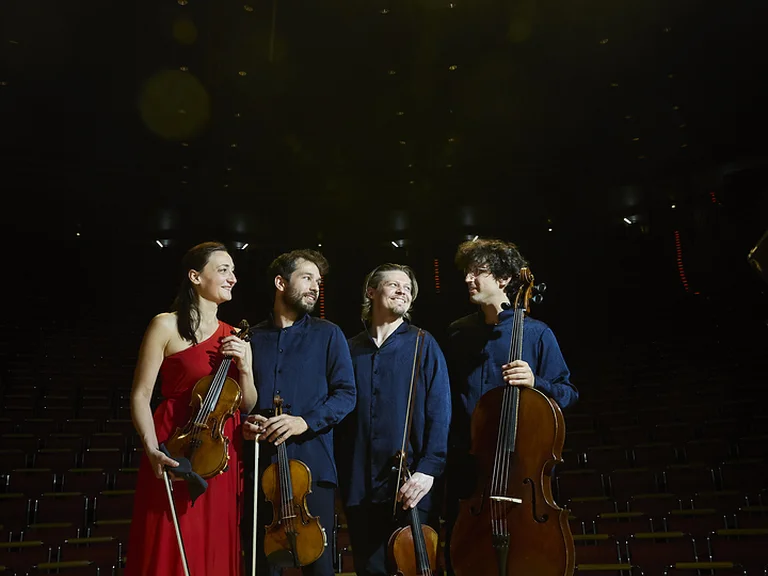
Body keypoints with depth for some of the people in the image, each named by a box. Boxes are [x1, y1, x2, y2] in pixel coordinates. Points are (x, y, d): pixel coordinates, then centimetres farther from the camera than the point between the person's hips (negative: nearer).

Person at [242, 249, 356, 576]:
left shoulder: (328, 334, 6)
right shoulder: (252, 338, 12)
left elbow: (345, 395, -1)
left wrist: (305, 421, -15)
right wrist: (243, 424, -7)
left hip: (312, 464, -2)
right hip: (260, 465, 2)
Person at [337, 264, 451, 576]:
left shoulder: (423, 344, 2)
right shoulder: (350, 349, 9)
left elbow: (439, 413, -5)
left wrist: (428, 468, -15)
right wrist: (342, 477, 2)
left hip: (408, 485, -2)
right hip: (359, 487, 3)